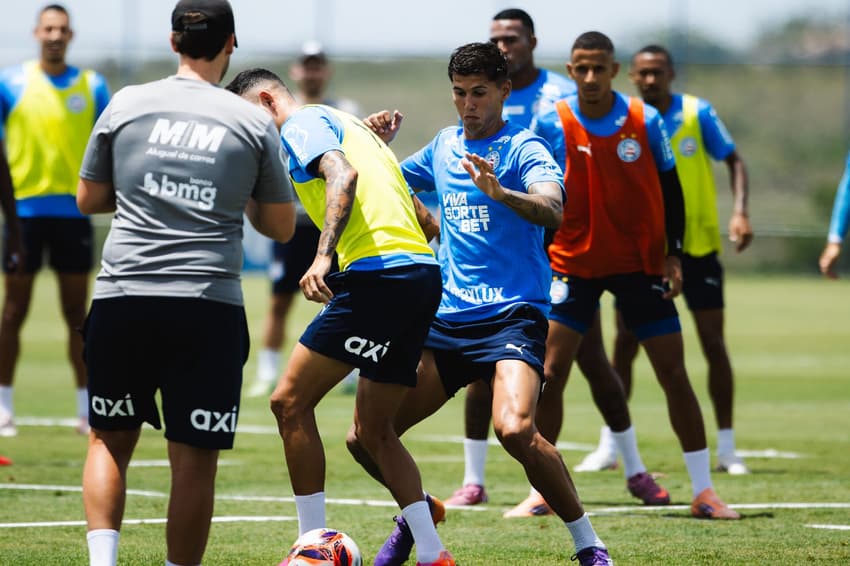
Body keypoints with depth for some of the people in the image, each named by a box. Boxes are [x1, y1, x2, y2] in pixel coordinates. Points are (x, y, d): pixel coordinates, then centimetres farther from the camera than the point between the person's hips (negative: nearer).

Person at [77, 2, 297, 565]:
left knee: (109, 441, 15)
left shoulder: (126, 105, 6)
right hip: (210, 305, -1)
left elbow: (89, 199, 16)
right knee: (195, 460, 2)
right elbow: (281, 226, 11)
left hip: (122, 297, 2)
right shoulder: (253, 122, 4)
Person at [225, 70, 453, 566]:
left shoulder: (303, 123, 2)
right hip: (423, 270, 10)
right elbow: (424, 218, 28)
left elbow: (342, 174, -21)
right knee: (373, 428, 14)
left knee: (290, 402, -4)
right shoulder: (349, 124, 29)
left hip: (377, 273, -10)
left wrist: (323, 255, -29)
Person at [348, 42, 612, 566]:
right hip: (445, 320, 6)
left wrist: (498, 192, -44)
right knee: (366, 437, 1)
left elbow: (552, 210, -24)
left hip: (512, 317, -6)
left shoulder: (523, 148, -5)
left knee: (516, 430, -31)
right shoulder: (444, 146, 15)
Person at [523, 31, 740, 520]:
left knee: (674, 373, -1)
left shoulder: (646, 121, -7)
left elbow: (670, 189, 3)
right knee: (550, 373, -8)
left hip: (641, 263, 0)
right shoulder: (553, 125, -8)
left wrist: (673, 254, -3)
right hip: (574, 263, 0)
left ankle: (704, 490, 8)